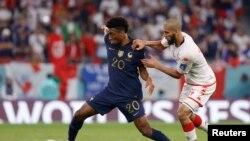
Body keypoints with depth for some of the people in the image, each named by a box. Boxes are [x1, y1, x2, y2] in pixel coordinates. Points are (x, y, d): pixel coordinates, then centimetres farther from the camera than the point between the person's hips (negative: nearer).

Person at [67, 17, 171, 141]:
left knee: (146, 130, -8)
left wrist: (148, 79, -20)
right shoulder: (109, 41, -8)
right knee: (79, 115, 4)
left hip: (130, 95, -5)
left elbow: (142, 69, -3)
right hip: (111, 91, 5)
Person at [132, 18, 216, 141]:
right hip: (191, 82, 9)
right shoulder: (173, 37, -13)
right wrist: (144, 42, -12)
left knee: (182, 113, -20)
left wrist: (156, 65, -18)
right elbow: (160, 45, 8)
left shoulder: (187, 52, -36)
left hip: (203, 85, -9)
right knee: (187, 115, 20)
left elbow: (178, 75, -21)